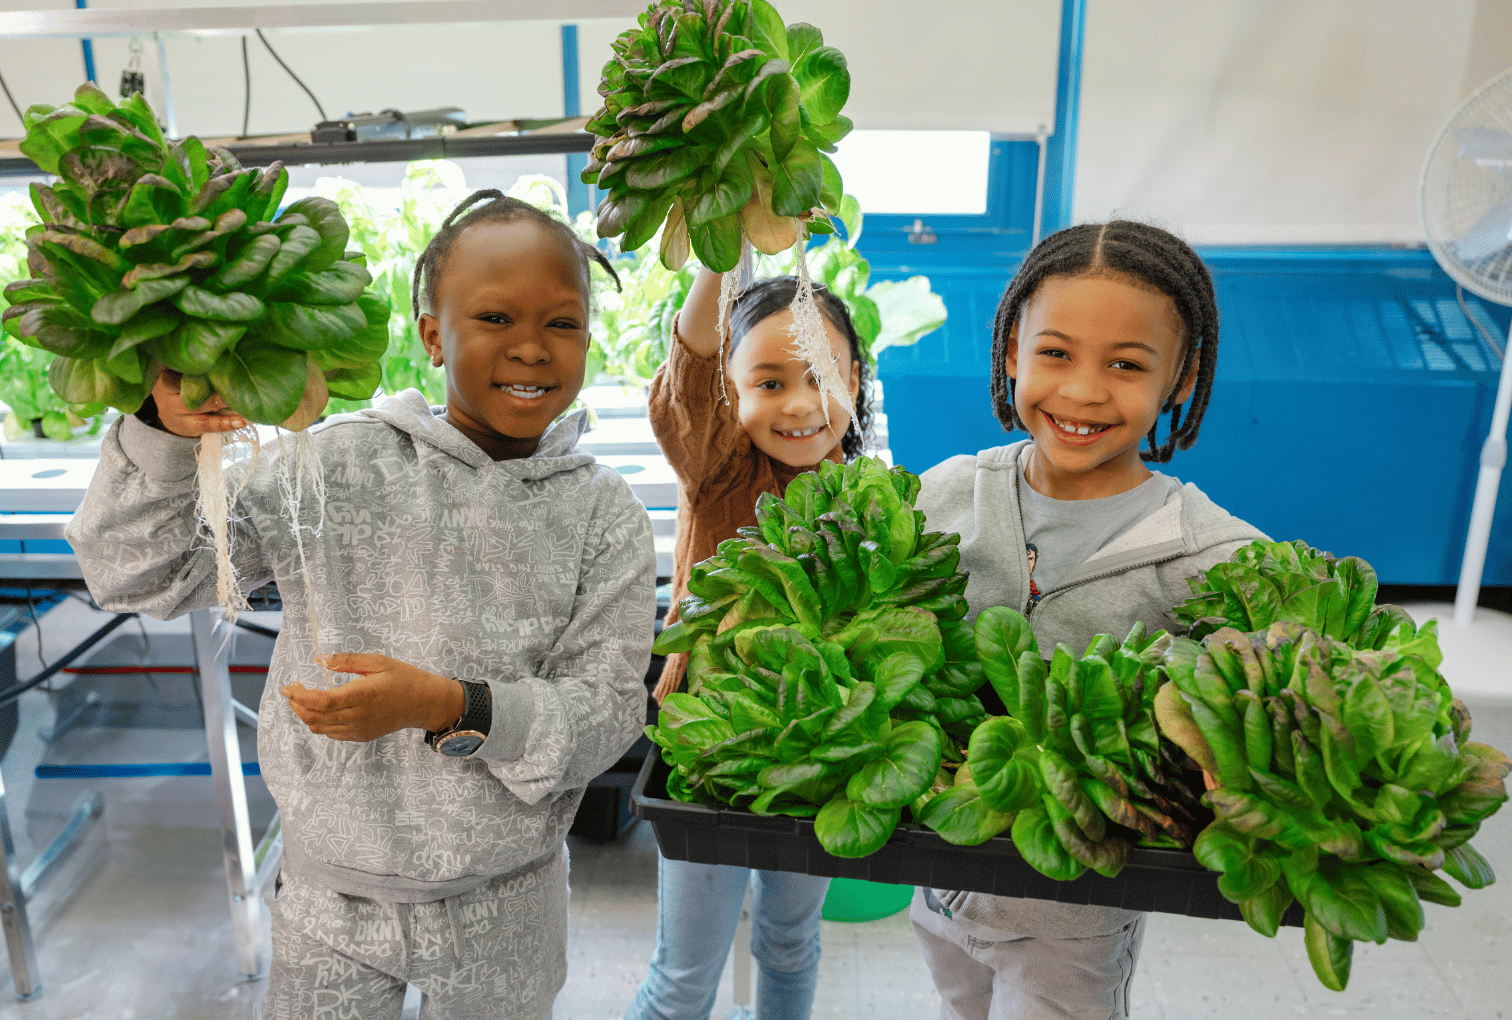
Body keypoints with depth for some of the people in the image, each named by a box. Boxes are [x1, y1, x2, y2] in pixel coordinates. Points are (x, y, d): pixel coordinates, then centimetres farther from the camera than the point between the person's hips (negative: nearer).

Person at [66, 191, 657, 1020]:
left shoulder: (601, 514, -9)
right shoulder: (337, 464, -9)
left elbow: (609, 707, -13)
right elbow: (140, 576, -4)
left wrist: (448, 707, -26)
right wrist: (165, 432, -21)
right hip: (330, 893, 0)